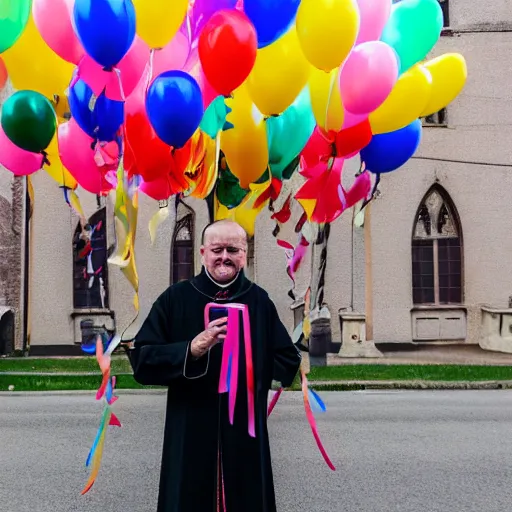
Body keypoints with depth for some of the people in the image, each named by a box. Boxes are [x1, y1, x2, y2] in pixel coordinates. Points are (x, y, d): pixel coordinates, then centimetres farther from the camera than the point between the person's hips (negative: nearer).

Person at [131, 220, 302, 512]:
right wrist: (192, 349, -20)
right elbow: (142, 361, -7)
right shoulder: (175, 299, -1)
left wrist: (250, 369, -6)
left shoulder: (261, 302, 3)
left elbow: (289, 362, 8)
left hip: (247, 436, 1)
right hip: (190, 435, -1)